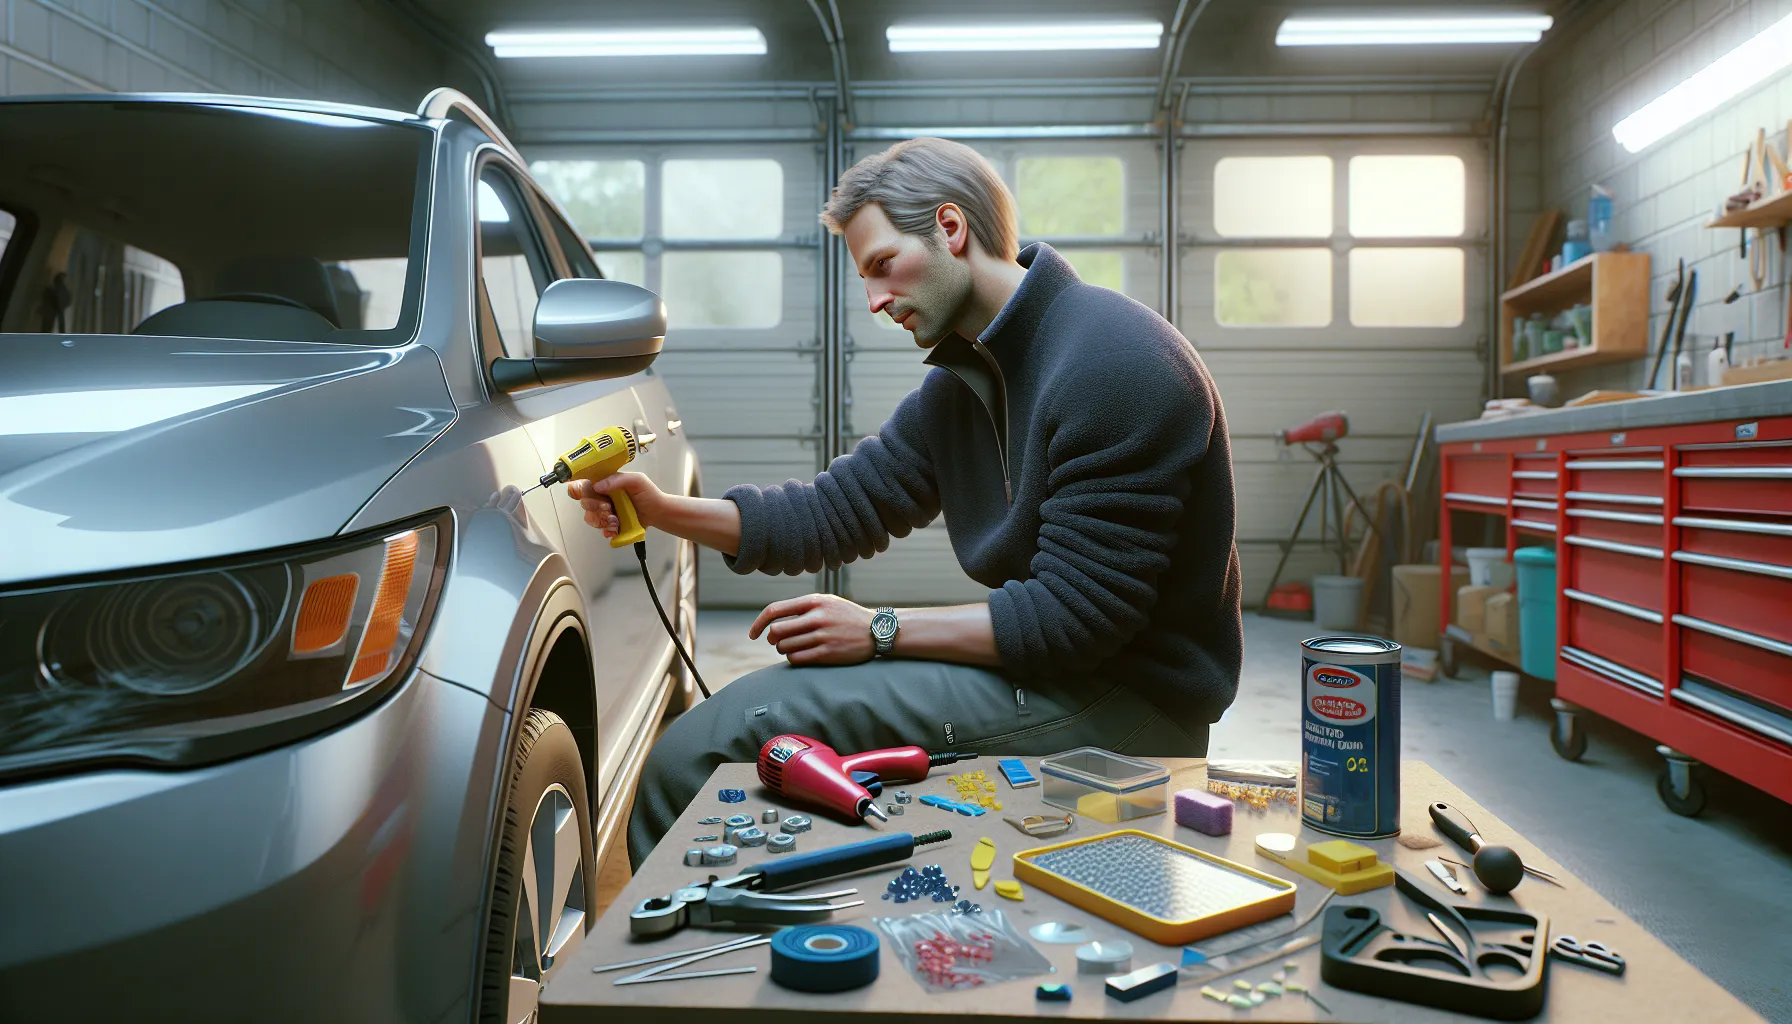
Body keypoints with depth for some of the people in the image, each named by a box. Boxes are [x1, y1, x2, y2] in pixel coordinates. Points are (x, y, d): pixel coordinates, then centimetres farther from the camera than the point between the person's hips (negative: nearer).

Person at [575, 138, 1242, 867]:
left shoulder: (1113, 366, -20)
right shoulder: (961, 380, 11)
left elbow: (1076, 618, -23)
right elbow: (839, 509, 9)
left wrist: (879, 631, -18)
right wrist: (663, 510, -2)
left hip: (1126, 704, -9)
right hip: (1050, 664, 9)